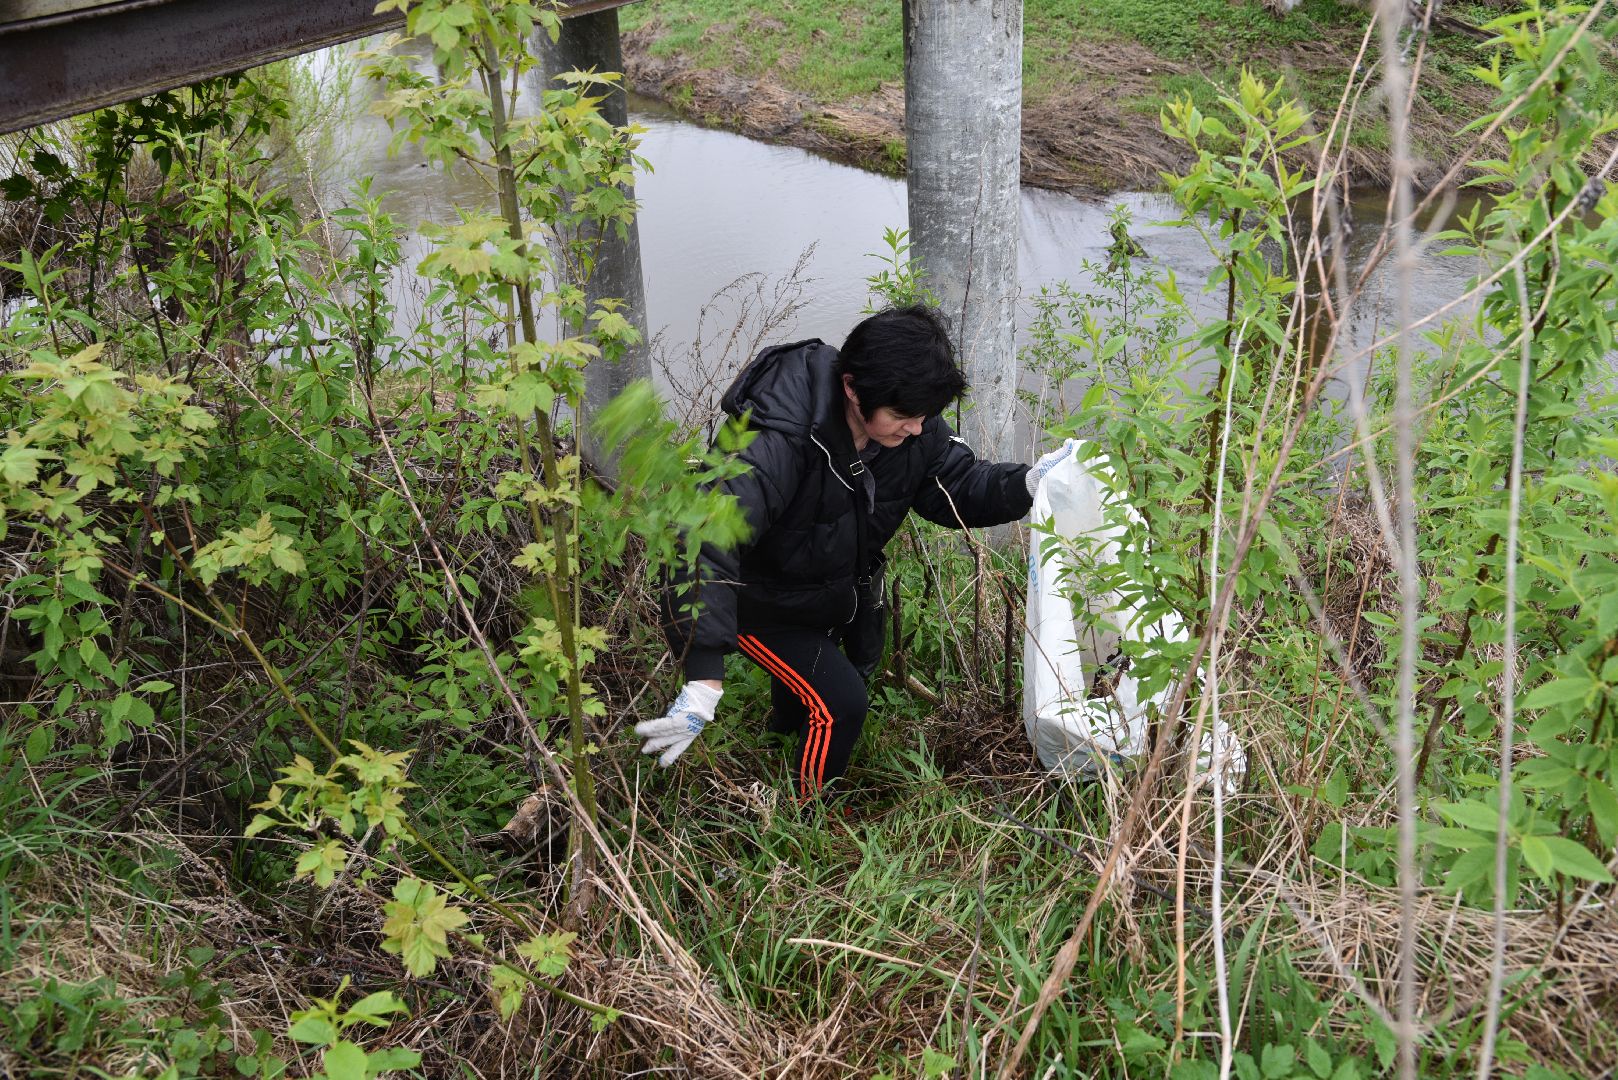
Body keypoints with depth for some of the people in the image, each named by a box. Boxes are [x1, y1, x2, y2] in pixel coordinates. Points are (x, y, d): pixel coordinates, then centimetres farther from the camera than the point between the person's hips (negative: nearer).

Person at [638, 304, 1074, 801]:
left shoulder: (912, 426, -20)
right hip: (761, 601, -7)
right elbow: (708, 544, -51)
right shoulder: (777, 444, -43)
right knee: (839, 703, -13)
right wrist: (704, 681, -59)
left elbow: (961, 487, -6)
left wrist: (1033, 481, -28)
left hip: (842, 588, 7)